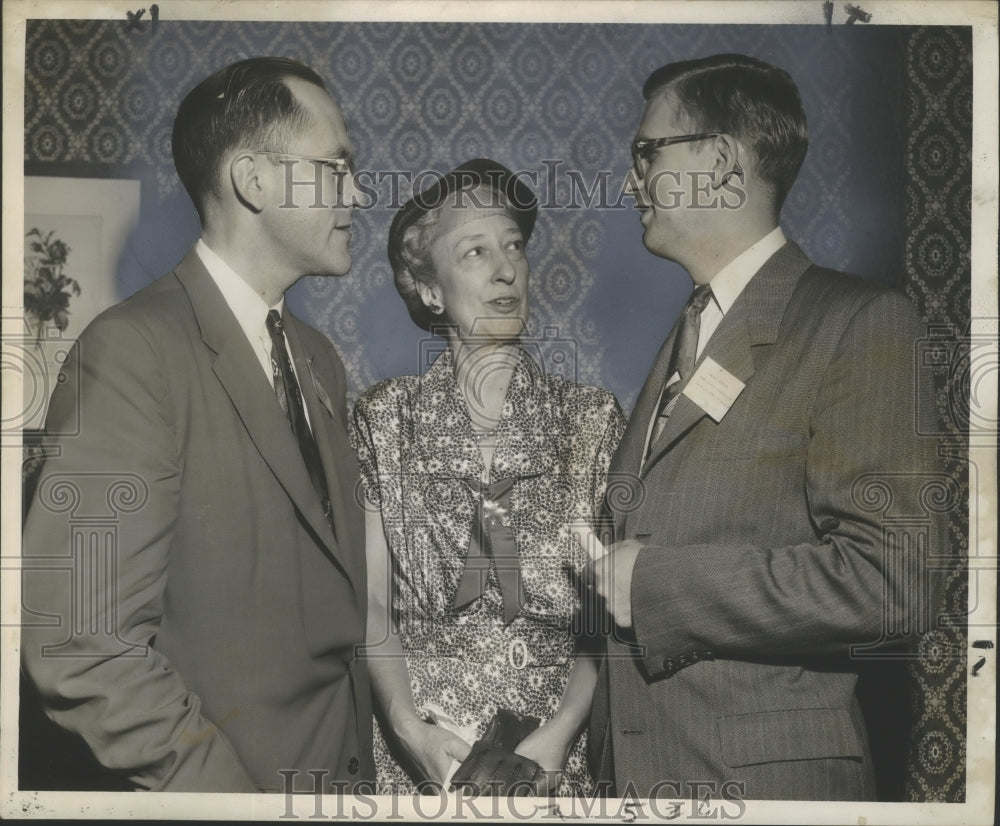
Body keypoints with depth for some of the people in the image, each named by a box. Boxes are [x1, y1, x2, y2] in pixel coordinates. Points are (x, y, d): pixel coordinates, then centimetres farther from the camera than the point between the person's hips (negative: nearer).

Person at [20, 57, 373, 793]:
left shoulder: (318, 358, 8)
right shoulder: (135, 351, -17)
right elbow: (84, 645, -21)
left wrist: (360, 748, 2)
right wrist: (227, 789, -18)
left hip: (342, 763, 7)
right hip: (221, 777, -7)